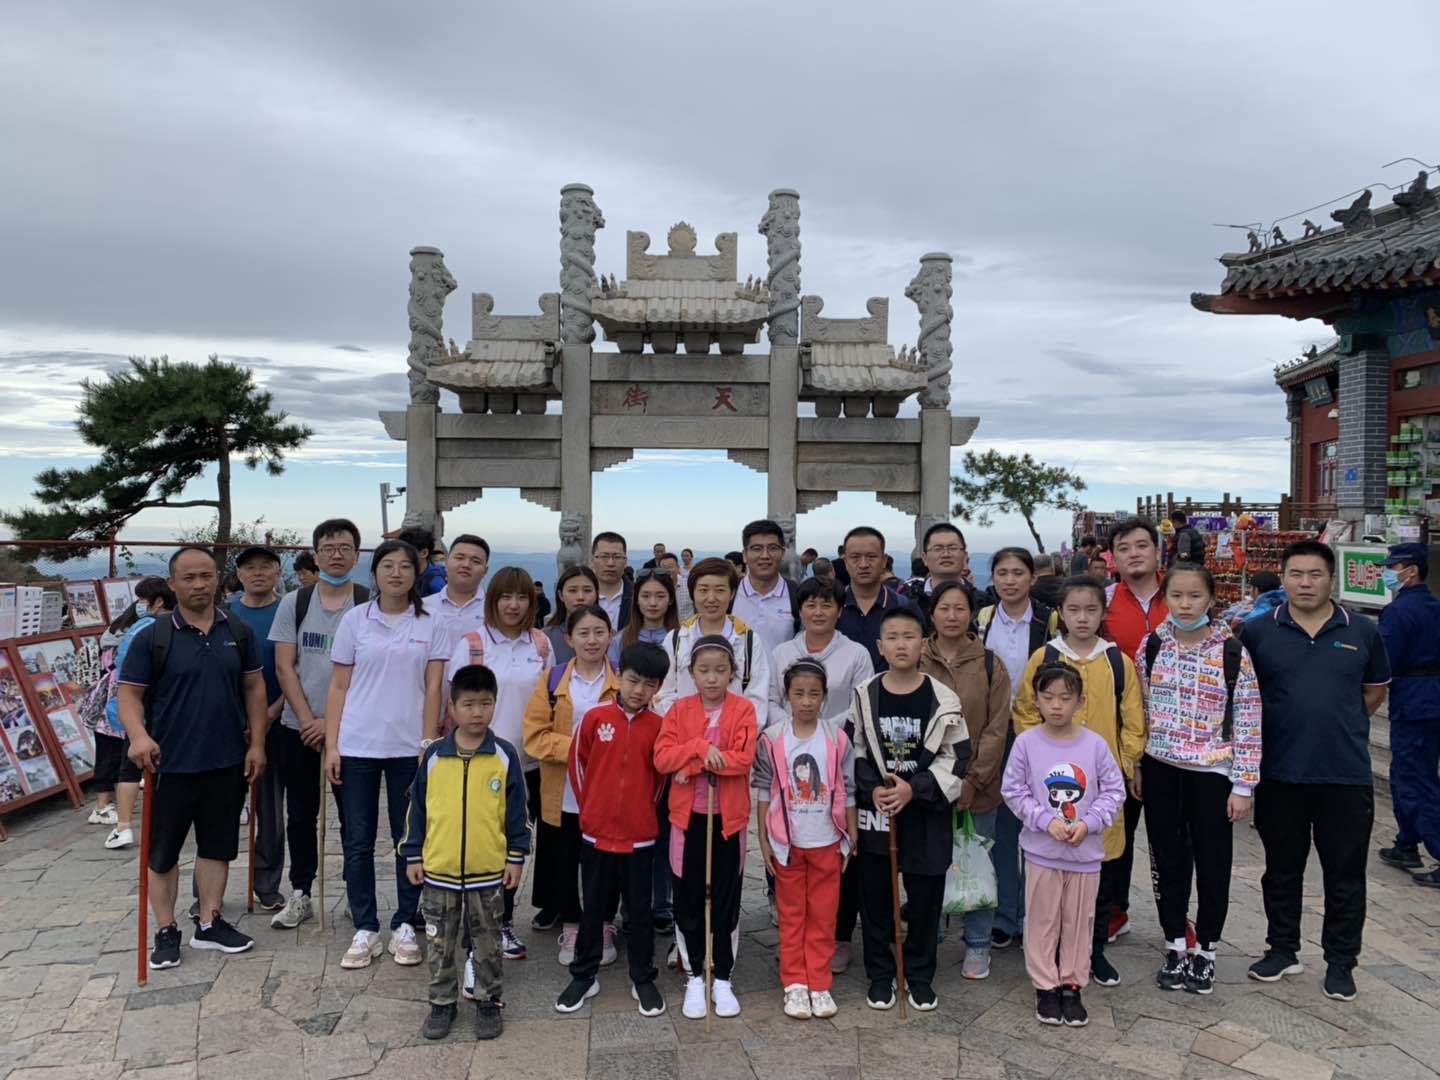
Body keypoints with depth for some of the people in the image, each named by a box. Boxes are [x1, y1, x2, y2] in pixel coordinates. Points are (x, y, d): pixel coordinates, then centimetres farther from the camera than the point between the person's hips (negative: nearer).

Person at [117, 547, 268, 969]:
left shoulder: (238, 632, 4)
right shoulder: (152, 637, -5)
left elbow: (254, 688, 8)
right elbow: (129, 693, -5)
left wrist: (257, 744, 2)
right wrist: (138, 734, -24)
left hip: (227, 762, 3)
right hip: (170, 763, -3)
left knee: (218, 844, 12)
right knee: (163, 850, 8)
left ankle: (209, 924, 26)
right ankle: (166, 931, 22)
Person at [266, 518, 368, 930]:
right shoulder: (294, 603, 5)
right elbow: (284, 666, 2)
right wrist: (307, 720, -8)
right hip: (297, 729, 3)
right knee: (300, 816, 12)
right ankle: (299, 896, 25)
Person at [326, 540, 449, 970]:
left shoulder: (430, 625, 2)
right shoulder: (354, 620, 2)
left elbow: (433, 689, 1)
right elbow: (338, 687, 3)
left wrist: (429, 743, -7)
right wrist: (331, 746, -2)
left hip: (408, 747, 0)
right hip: (357, 746, 0)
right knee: (357, 840, 6)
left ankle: (405, 926, 20)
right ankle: (365, 930, 17)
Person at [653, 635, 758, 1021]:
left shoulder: (743, 709, -4)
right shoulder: (679, 710, 1)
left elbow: (744, 758, -15)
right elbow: (662, 757, -9)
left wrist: (694, 765, -17)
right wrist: (701, 748, -23)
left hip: (729, 818, -1)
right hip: (688, 816, 1)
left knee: (726, 901, 8)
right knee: (688, 900, 9)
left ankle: (722, 978, 23)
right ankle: (695, 977, 24)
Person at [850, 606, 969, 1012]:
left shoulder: (943, 699, -5)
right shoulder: (864, 697, -1)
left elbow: (957, 758, -4)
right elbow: (853, 754, 3)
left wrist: (914, 788, -13)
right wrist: (872, 789, -13)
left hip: (926, 814, -1)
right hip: (875, 812, 1)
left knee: (925, 899, 7)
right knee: (875, 897, 8)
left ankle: (920, 976, 26)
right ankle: (880, 975, 24)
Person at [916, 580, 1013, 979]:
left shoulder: (991, 665, 0)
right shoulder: (914, 662, 0)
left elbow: (996, 729, -3)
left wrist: (972, 780, -10)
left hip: (977, 789, 0)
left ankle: (978, 946, 25)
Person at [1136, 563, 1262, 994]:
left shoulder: (1232, 651, -9)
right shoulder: (1151, 645, 0)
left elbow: (1248, 721, -7)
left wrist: (1243, 785, -8)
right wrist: (1134, 767, 7)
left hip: (1211, 771, -2)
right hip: (1160, 769, 3)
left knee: (1212, 862, 8)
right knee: (1168, 859, 11)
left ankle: (1205, 951, 25)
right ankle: (1175, 947, 26)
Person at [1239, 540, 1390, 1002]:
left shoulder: (1362, 633, 0)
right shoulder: (1256, 632, -3)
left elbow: (1375, 690, 13)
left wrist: (1341, 727, 6)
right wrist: (1279, 726, 1)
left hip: (1346, 775, 0)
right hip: (1279, 774, 0)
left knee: (1345, 874, 10)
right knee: (1282, 869, 14)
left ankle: (1340, 962, 25)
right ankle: (1282, 950, 30)